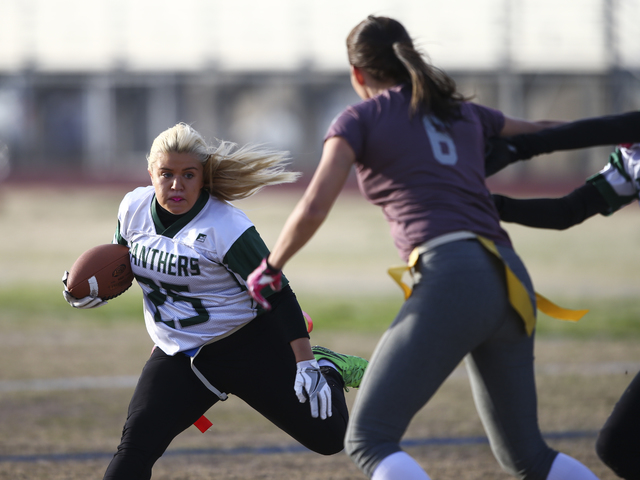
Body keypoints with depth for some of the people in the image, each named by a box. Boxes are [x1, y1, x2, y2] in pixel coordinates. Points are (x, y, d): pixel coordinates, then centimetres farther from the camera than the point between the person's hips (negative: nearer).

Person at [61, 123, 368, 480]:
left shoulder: (226, 228, -22)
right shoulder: (134, 208, -5)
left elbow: (278, 295, -17)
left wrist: (306, 366, -22)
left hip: (250, 346, -4)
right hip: (178, 357, 4)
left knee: (329, 437, -3)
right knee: (136, 447, -15)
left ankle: (327, 369, 28)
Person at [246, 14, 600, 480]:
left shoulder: (358, 119, 9)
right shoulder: (461, 111, 27)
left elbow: (313, 210, -3)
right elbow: (546, 132, 43)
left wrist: (270, 268, 15)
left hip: (451, 279, -7)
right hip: (510, 282, 7)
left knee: (369, 440, -8)